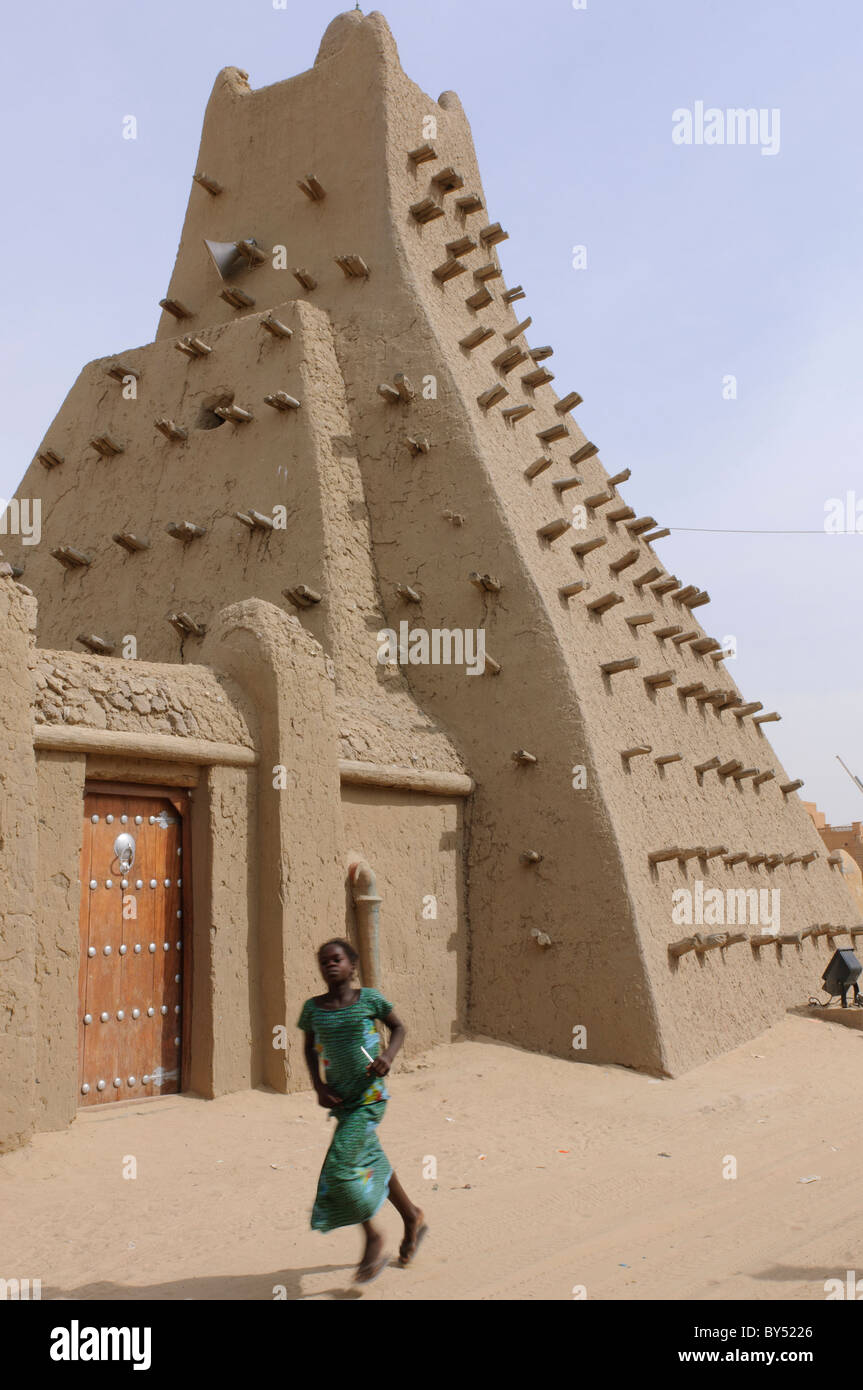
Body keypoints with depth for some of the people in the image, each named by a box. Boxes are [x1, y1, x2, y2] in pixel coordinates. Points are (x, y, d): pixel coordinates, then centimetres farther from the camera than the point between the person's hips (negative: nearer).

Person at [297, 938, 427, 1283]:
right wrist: (319, 1087, 0)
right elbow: (310, 1049, 12)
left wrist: (388, 1056, -13)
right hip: (340, 1099, 4)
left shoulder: (369, 998, -9)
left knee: (340, 1167, -13)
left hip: (370, 1096, -4)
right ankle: (412, 1220, 38)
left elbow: (398, 1027, 5)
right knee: (372, 1162, 14)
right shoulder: (313, 1008, -2)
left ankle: (372, 1238, 8)